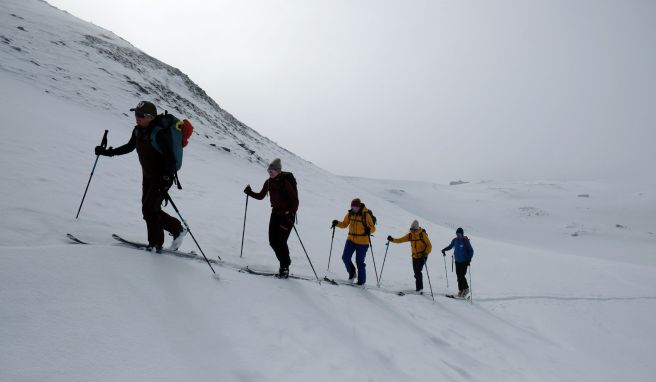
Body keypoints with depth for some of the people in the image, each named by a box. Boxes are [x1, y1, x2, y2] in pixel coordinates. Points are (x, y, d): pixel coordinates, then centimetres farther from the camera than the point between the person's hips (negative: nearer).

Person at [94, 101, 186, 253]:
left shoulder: (158, 133, -24)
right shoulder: (138, 130, 1)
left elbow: (170, 159, -27)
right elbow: (129, 147, 20)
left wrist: (165, 183, -35)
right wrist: (107, 152, 17)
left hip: (162, 178, -9)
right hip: (148, 176, 9)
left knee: (149, 210, -8)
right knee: (149, 209, 11)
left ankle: (156, 243, 8)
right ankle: (177, 230, 25)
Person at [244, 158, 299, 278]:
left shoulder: (285, 182, -18)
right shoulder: (269, 182, 3)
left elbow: (295, 200, -18)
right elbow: (261, 196, 14)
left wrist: (291, 215, -26)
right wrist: (250, 193, -2)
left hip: (287, 215, -7)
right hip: (275, 213, 7)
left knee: (281, 242, -10)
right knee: (273, 241, 4)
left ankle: (284, 267, 7)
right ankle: (285, 261, 25)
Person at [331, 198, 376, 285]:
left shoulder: (366, 215, -11)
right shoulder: (350, 214, 3)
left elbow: (373, 228, -11)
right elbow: (344, 224, 15)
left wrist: (368, 230, -33)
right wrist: (337, 223, -4)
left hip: (362, 242, -5)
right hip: (351, 240, 5)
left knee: (359, 262, 0)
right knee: (345, 257, -2)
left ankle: (361, 281, 16)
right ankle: (352, 273, 24)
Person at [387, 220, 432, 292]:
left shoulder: (422, 234, -13)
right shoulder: (410, 235, 1)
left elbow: (429, 246, -11)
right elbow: (400, 240, 1)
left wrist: (426, 253, -27)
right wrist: (392, 239, -15)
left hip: (422, 256, -5)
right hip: (415, 256, 6)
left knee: (418, 271, -16)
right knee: (416, 272, 8)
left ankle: (419, 288, -7)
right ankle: (419, 288, 22)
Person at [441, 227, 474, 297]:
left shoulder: (466, 241, -10)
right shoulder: (455, 240, 4)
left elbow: (471, 251, -7)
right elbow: (450, 246, 20)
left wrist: (469, 259, -18)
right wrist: (444, 250, 3)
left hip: (464, 261, -5)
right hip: (457, 261, 5)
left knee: (462, 276, -11)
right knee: (458, 276, 6)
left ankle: (466, 289, 9)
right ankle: (460, 290, 15)